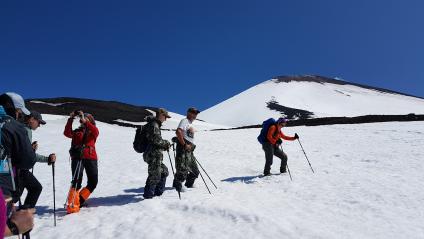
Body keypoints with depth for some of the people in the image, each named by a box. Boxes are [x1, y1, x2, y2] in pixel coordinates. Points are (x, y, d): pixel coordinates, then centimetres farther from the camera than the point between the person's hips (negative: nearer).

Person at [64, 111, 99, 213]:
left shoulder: (92, 132, 14)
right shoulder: (77, 131, 16)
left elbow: (96, 131, -11)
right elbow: (67, 133, -4)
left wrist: (85, 121, -19)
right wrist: (70, 119, -12)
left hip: (91, 158, 2)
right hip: (77, 158, -2)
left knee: (93, 182, 4)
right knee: (77, 181, -15)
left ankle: (79, 200, 21)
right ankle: (72, 205, -12)